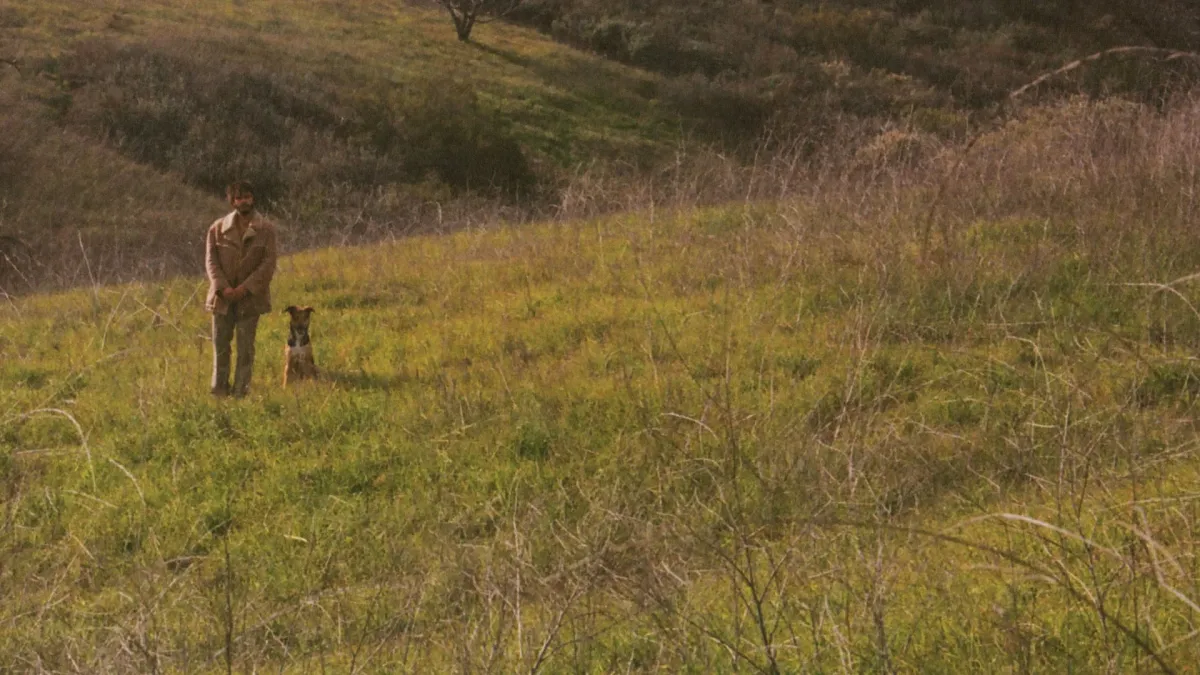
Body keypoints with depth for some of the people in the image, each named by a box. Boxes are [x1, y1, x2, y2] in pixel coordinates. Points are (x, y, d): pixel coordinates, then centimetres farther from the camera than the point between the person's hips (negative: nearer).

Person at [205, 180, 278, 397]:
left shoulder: (266, 229, -1)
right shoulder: (218, 228, 3)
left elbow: (269, 263, -6)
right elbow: (211, 260, 1)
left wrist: (245, 288, -15)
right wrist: (223, 288, -13)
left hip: (250, 297, -1)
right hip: (223, 297, 1)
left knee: (245, 348, 2)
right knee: (220, 345, 5)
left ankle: (240, 393, 7)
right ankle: (219, 391, 14)